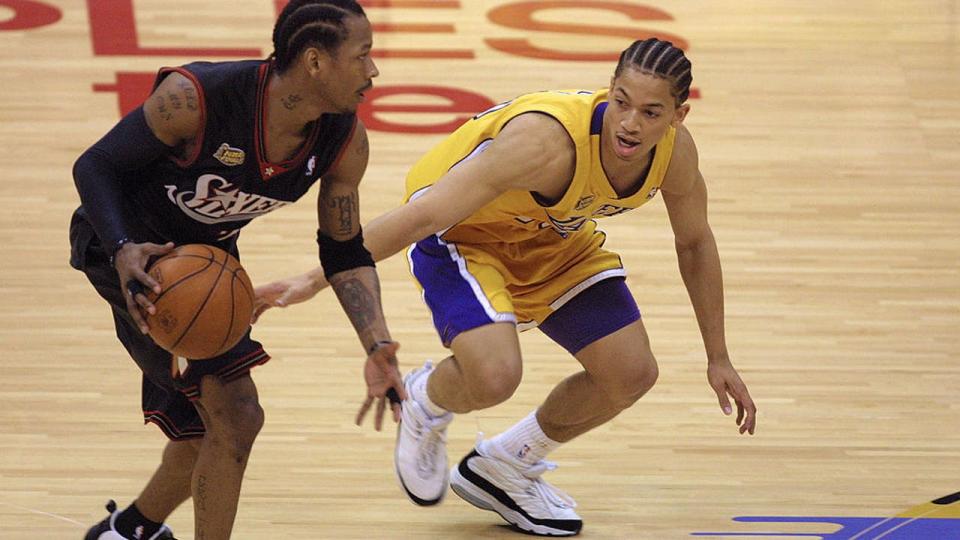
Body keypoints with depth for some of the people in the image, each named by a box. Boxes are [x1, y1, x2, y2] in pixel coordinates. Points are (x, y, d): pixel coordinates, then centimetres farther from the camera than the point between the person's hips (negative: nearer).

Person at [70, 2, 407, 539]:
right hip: (132, 246, -7)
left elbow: (345, 252, -4)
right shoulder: (195, 97, -33)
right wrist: (123, 251, -40)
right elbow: (95, 166, -23)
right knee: (236, 416, -19)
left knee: (209, 436, 18)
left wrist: (377, 348, -17)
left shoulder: (345, 141, -17)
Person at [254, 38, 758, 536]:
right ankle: (424, 403, 10)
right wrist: (316, 280, -38)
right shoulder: (546, 142, -40)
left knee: (632, 374, -1)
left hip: (552, 236, 7)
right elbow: (424, 216, -38)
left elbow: (694, 242, 2)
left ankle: (503, 469, 23)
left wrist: (717, 358, 7)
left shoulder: (676, 153, -20)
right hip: (460, 232, -7)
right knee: (493, 376, -29)